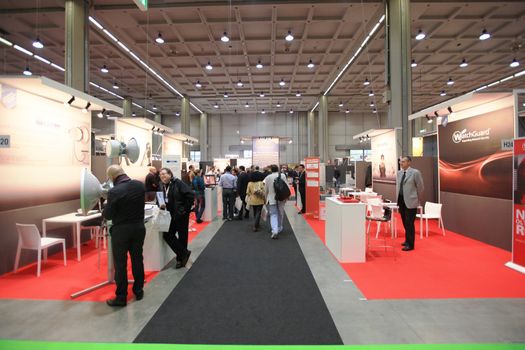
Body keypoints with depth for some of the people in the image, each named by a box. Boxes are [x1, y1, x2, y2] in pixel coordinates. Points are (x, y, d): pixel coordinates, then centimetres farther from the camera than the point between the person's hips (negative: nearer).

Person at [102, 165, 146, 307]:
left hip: (121, 230, -5)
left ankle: (121, 297, 18)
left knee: (120, 263, 7)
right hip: (139, 227, 5)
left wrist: (106, 207, 9)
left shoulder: (114, 191, -20)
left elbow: (108, 215, -10)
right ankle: (138, 291, 29)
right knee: (137, 259, 16)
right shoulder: (140, 185, -4)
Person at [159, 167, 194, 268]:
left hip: (181, 214, -8)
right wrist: (164, 205, -5)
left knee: (182, 237, 3)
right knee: (167, 235, 5)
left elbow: (190, 195, -21)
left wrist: (186, 209, -17)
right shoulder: (164, 186, 9)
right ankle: (184, 254, 17)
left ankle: (181, 258, 21)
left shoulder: (178, 183, -14)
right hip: (172, 215, 8)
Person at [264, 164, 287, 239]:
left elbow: (266, 190, 3)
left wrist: (267, 198, 17)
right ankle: (279, 229, 30)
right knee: (280, 214, 16)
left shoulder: (268, 177, -2)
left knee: (273, 215, 1)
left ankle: (275, 231, -16)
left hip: (272, 199, -1)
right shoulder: (282, 175, -2)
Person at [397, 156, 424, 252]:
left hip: (410, 201, -6)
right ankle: (407, 240, 29)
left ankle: (410, 244, 6)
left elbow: (420, 187, -4)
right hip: (401, 200, 6)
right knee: (405, 223, 14)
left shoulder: (415, 172, -9)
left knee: (409, 223, -3)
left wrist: (419, 200, 3)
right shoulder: (399, 173, 9)